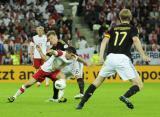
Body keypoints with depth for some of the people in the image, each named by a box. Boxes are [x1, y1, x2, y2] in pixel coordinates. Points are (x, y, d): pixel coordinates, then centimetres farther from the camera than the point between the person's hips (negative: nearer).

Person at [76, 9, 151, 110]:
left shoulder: (113, 28, 20)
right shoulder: (132, 28, 11)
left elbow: (105, 41, 6)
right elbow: (136, 40, -9)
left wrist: (101, 56, -1)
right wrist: (143, 56, -12)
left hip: (110, 57, 4)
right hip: (123, 58, -4)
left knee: (98, 81, 21)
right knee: (139, 85, 0)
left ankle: (82, 103, 12)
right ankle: (125, 96, -30)